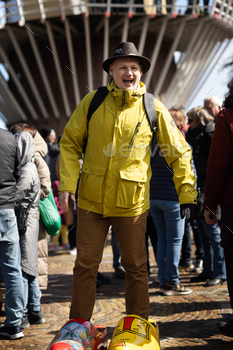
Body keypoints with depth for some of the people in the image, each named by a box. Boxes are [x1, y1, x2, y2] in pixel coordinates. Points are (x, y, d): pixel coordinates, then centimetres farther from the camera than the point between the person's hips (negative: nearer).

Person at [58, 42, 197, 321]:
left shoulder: (153, 108, -1)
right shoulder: (92, 101, 1)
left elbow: (179, 153, 4)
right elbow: (70, 143, 7)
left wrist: (187, 195, -1)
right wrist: (67, 184, -4)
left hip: (132, 202, 0)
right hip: (91, 199, 1)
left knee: (136, 267, 9)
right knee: (85, 265, 7)